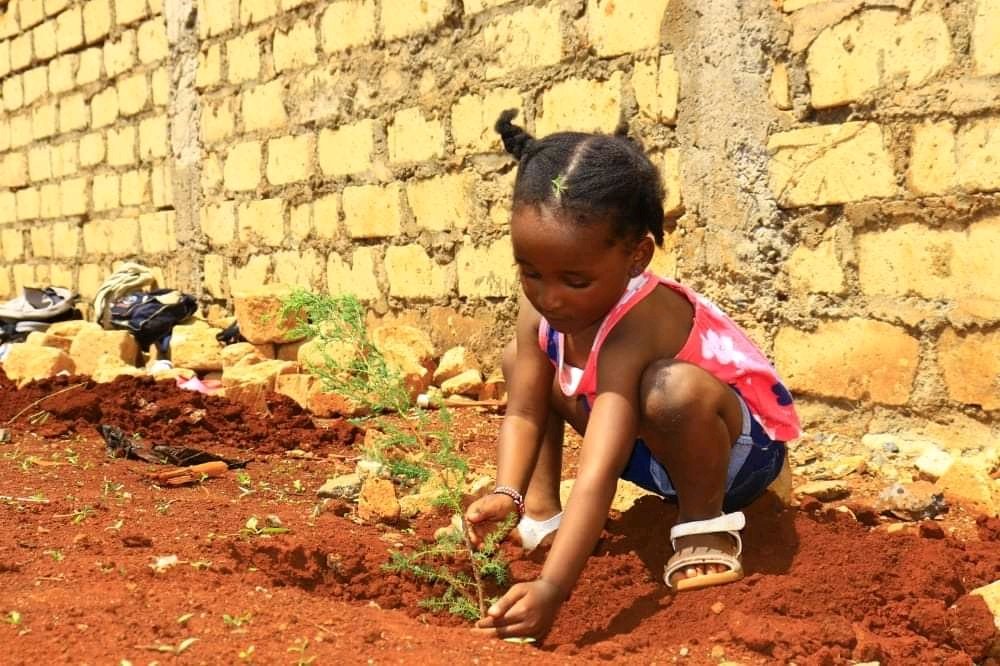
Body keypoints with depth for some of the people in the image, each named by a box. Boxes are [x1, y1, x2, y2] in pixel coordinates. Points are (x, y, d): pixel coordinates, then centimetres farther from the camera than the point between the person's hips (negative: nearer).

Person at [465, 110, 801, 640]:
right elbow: (523, 413, -12)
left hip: (738, 445, -7)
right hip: (648, 450, 7)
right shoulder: (538, 307, -17)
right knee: (521, 358, -2)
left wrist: (553, 587, -53)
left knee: (674, 388, -41)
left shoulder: (636, 324, -39)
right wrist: (506, 493, -31)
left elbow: (598, 475, -46)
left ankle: (705, 524, -14)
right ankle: (542, 512, 4)